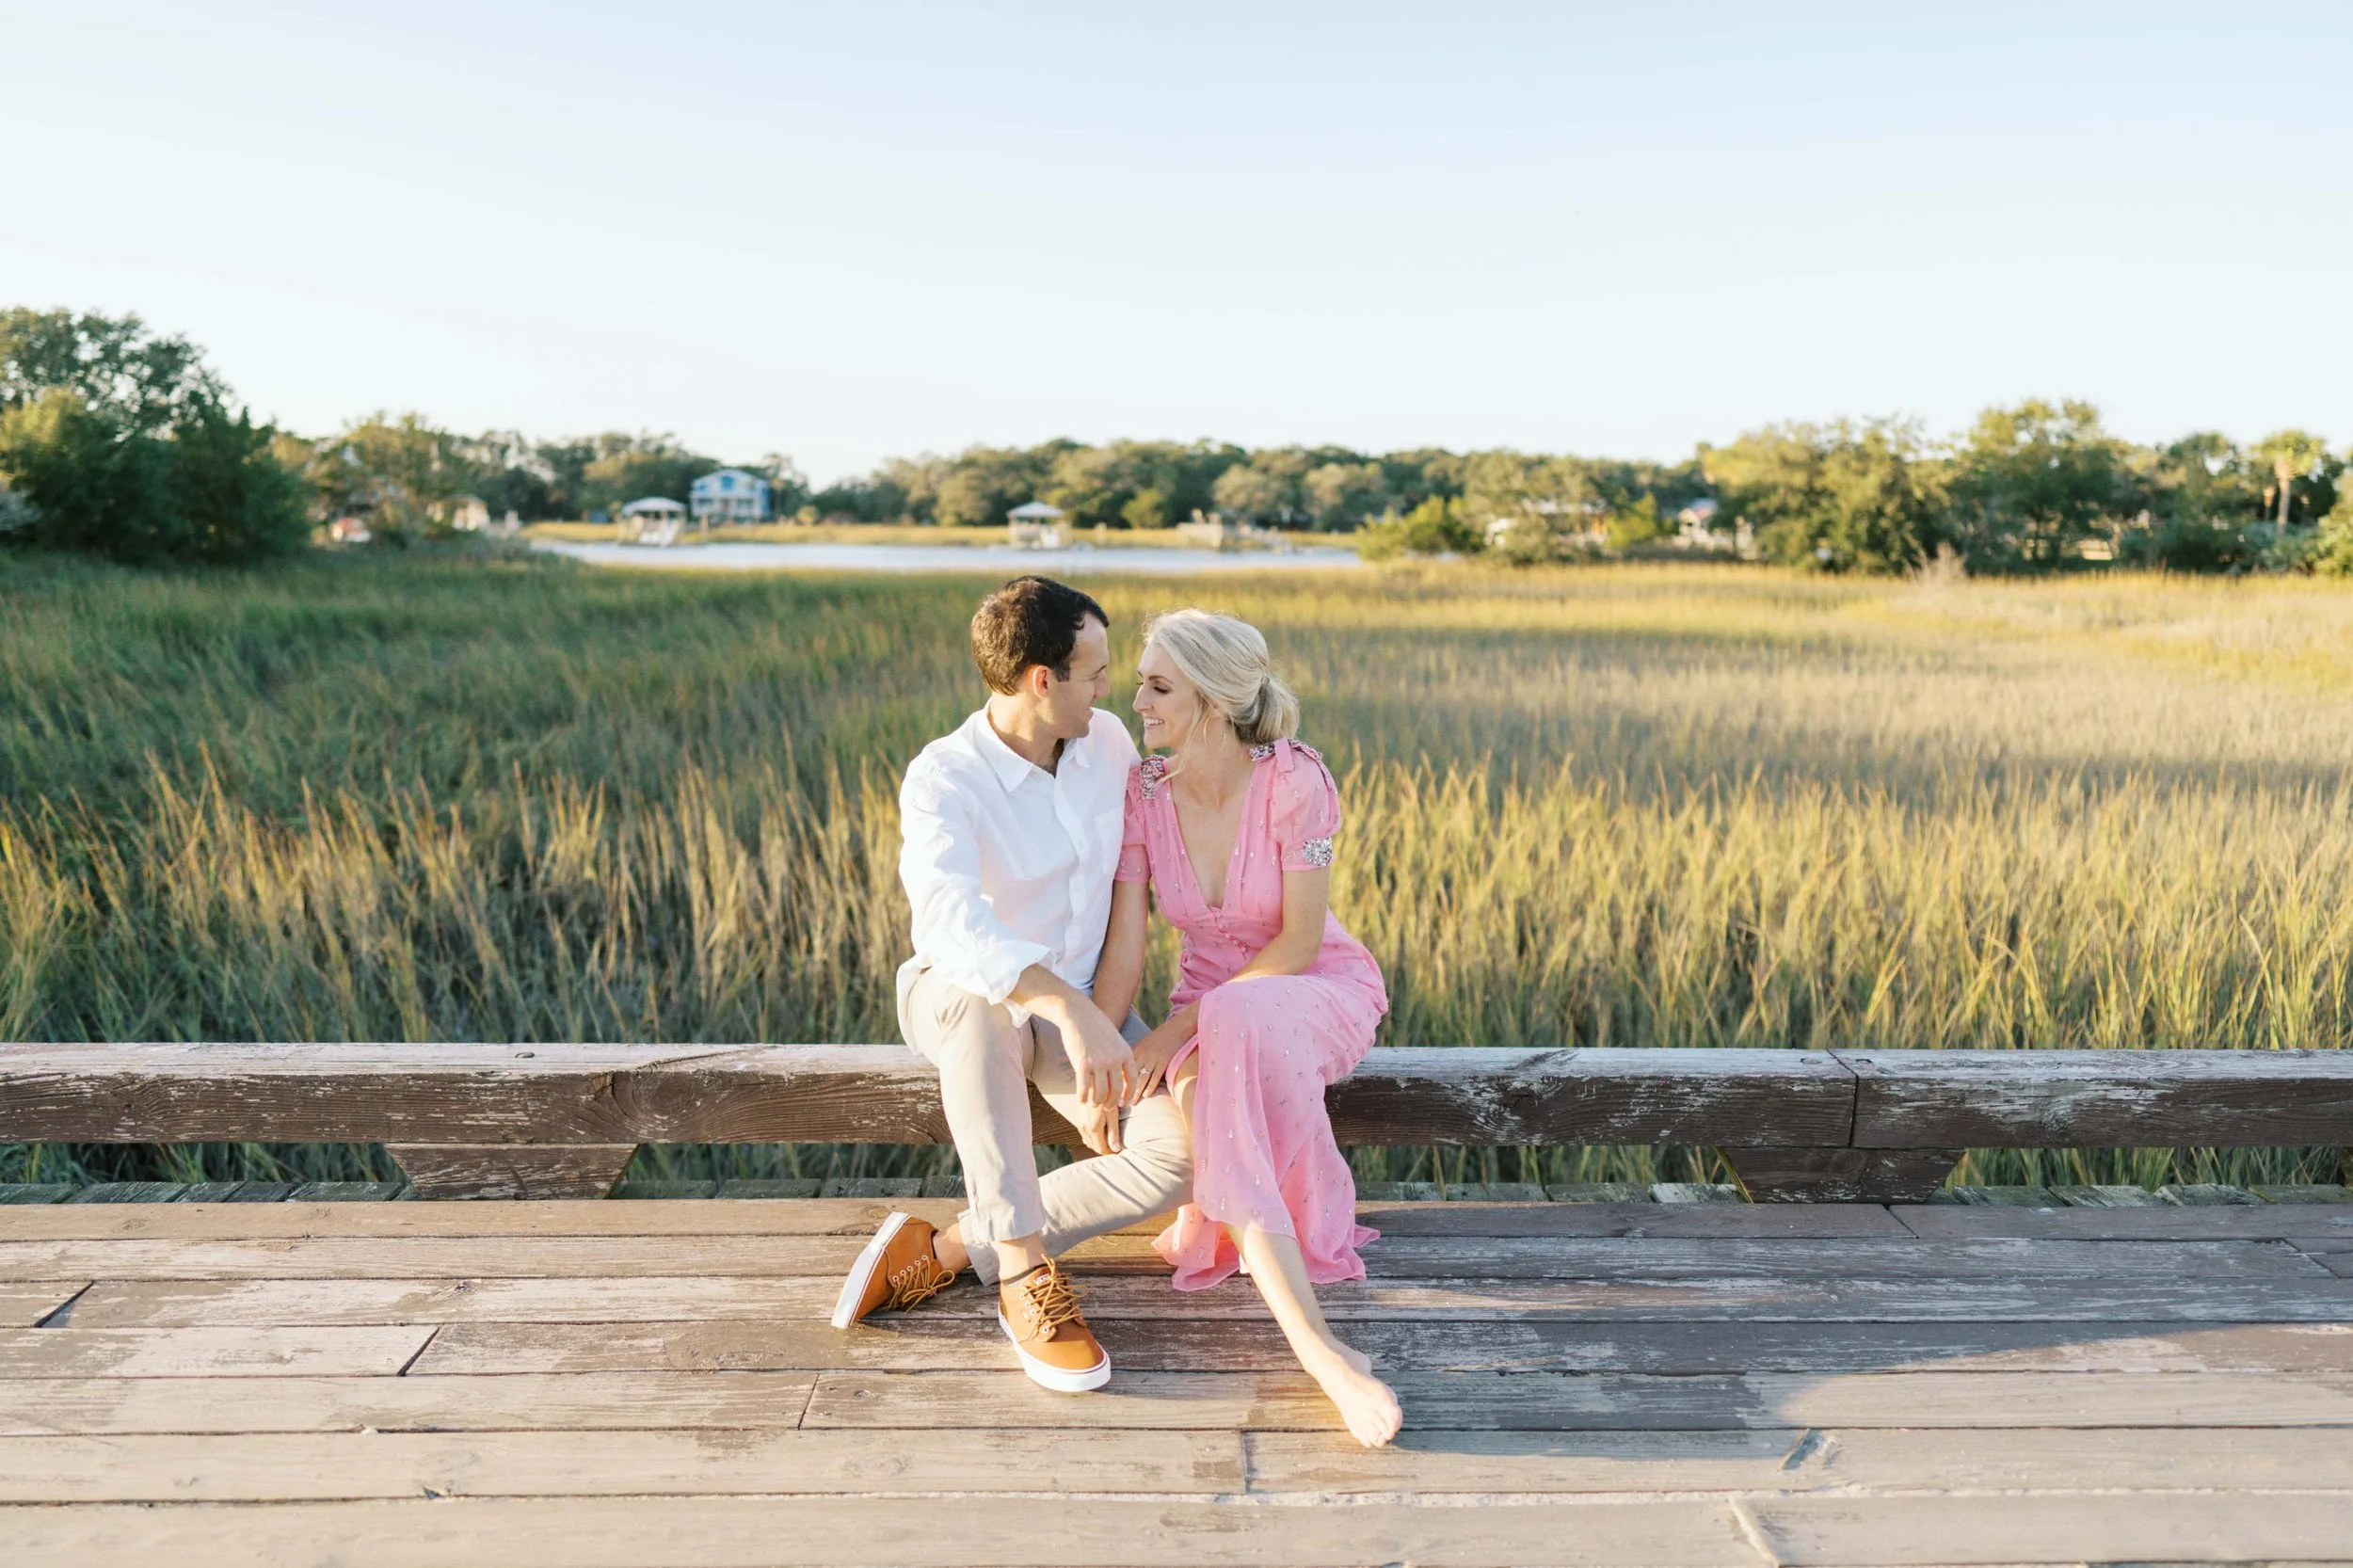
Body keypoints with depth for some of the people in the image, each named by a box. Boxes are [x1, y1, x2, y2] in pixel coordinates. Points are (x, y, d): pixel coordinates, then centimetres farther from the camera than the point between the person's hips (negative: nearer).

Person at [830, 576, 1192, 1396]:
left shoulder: (1109, 742, -6)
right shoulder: (944, 778, -23)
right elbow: (951, 924, -41)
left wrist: (1114, 1011, -8)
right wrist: (1068, 1007, -55)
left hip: (1084, 1007, 5)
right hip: (960, 999, -4)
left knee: (1180, 1158, -22)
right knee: (985, 1004, -44)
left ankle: (942, 1252, -17)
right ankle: (1026, 1274, -32)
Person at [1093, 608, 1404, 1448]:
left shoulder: (1294, 778, -20)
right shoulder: (1142, 792, -8)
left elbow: (1299, 942, -19)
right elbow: (1124, 953, -10)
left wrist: (1180, 1028, -24)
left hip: (1323, 989, -3)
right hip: (1212, 1007, 3)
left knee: (1238, 1031, -40)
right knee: (1209, 1104, -34)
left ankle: (1222, 1215, -16)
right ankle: (1320, 1348, -34)